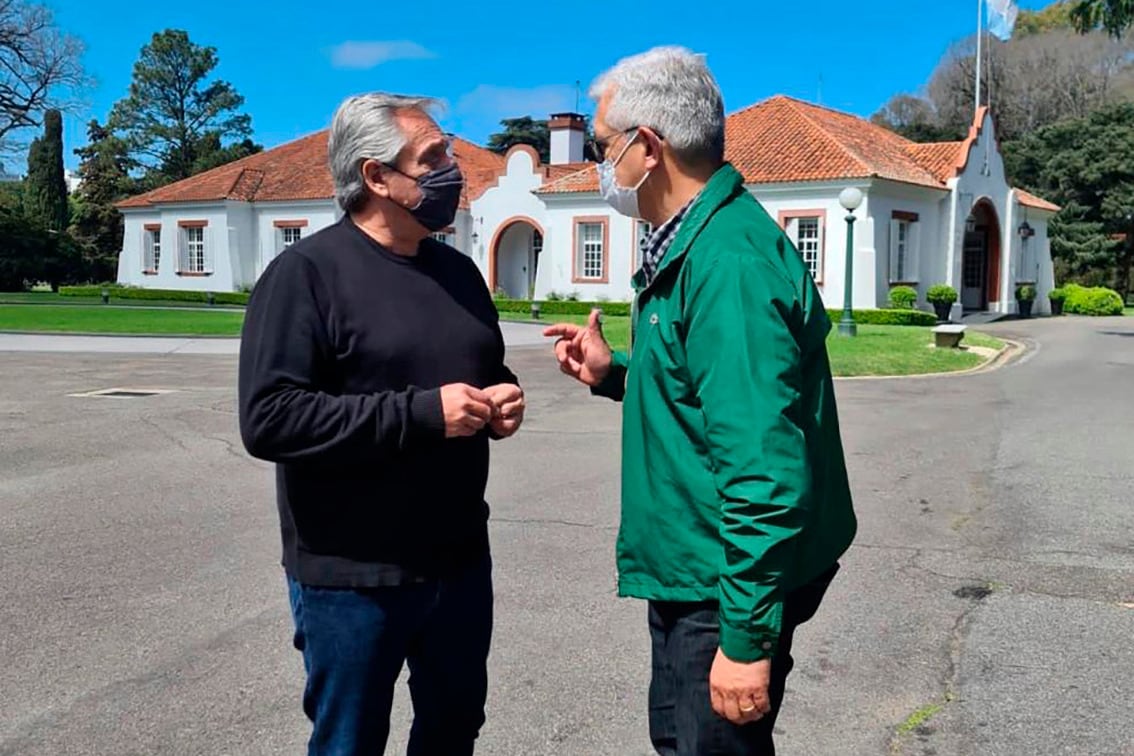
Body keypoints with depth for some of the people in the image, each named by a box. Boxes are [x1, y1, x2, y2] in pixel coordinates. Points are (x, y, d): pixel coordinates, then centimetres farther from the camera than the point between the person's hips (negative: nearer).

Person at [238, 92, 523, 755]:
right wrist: (421, 412, -25)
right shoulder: (307, 271, -13)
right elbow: (269, 417, -22)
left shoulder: (458, 270, 10)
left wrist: (505, 400, -2)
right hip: (352, 575, -6)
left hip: (461, 561, 7)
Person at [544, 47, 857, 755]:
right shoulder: (694, 245, 9)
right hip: (689, 572, 10)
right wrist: (614, 373, 8)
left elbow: (763, 467, -28)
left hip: (727, 585, -10)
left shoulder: (730, 261, -25)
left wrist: (747, 636, -25)